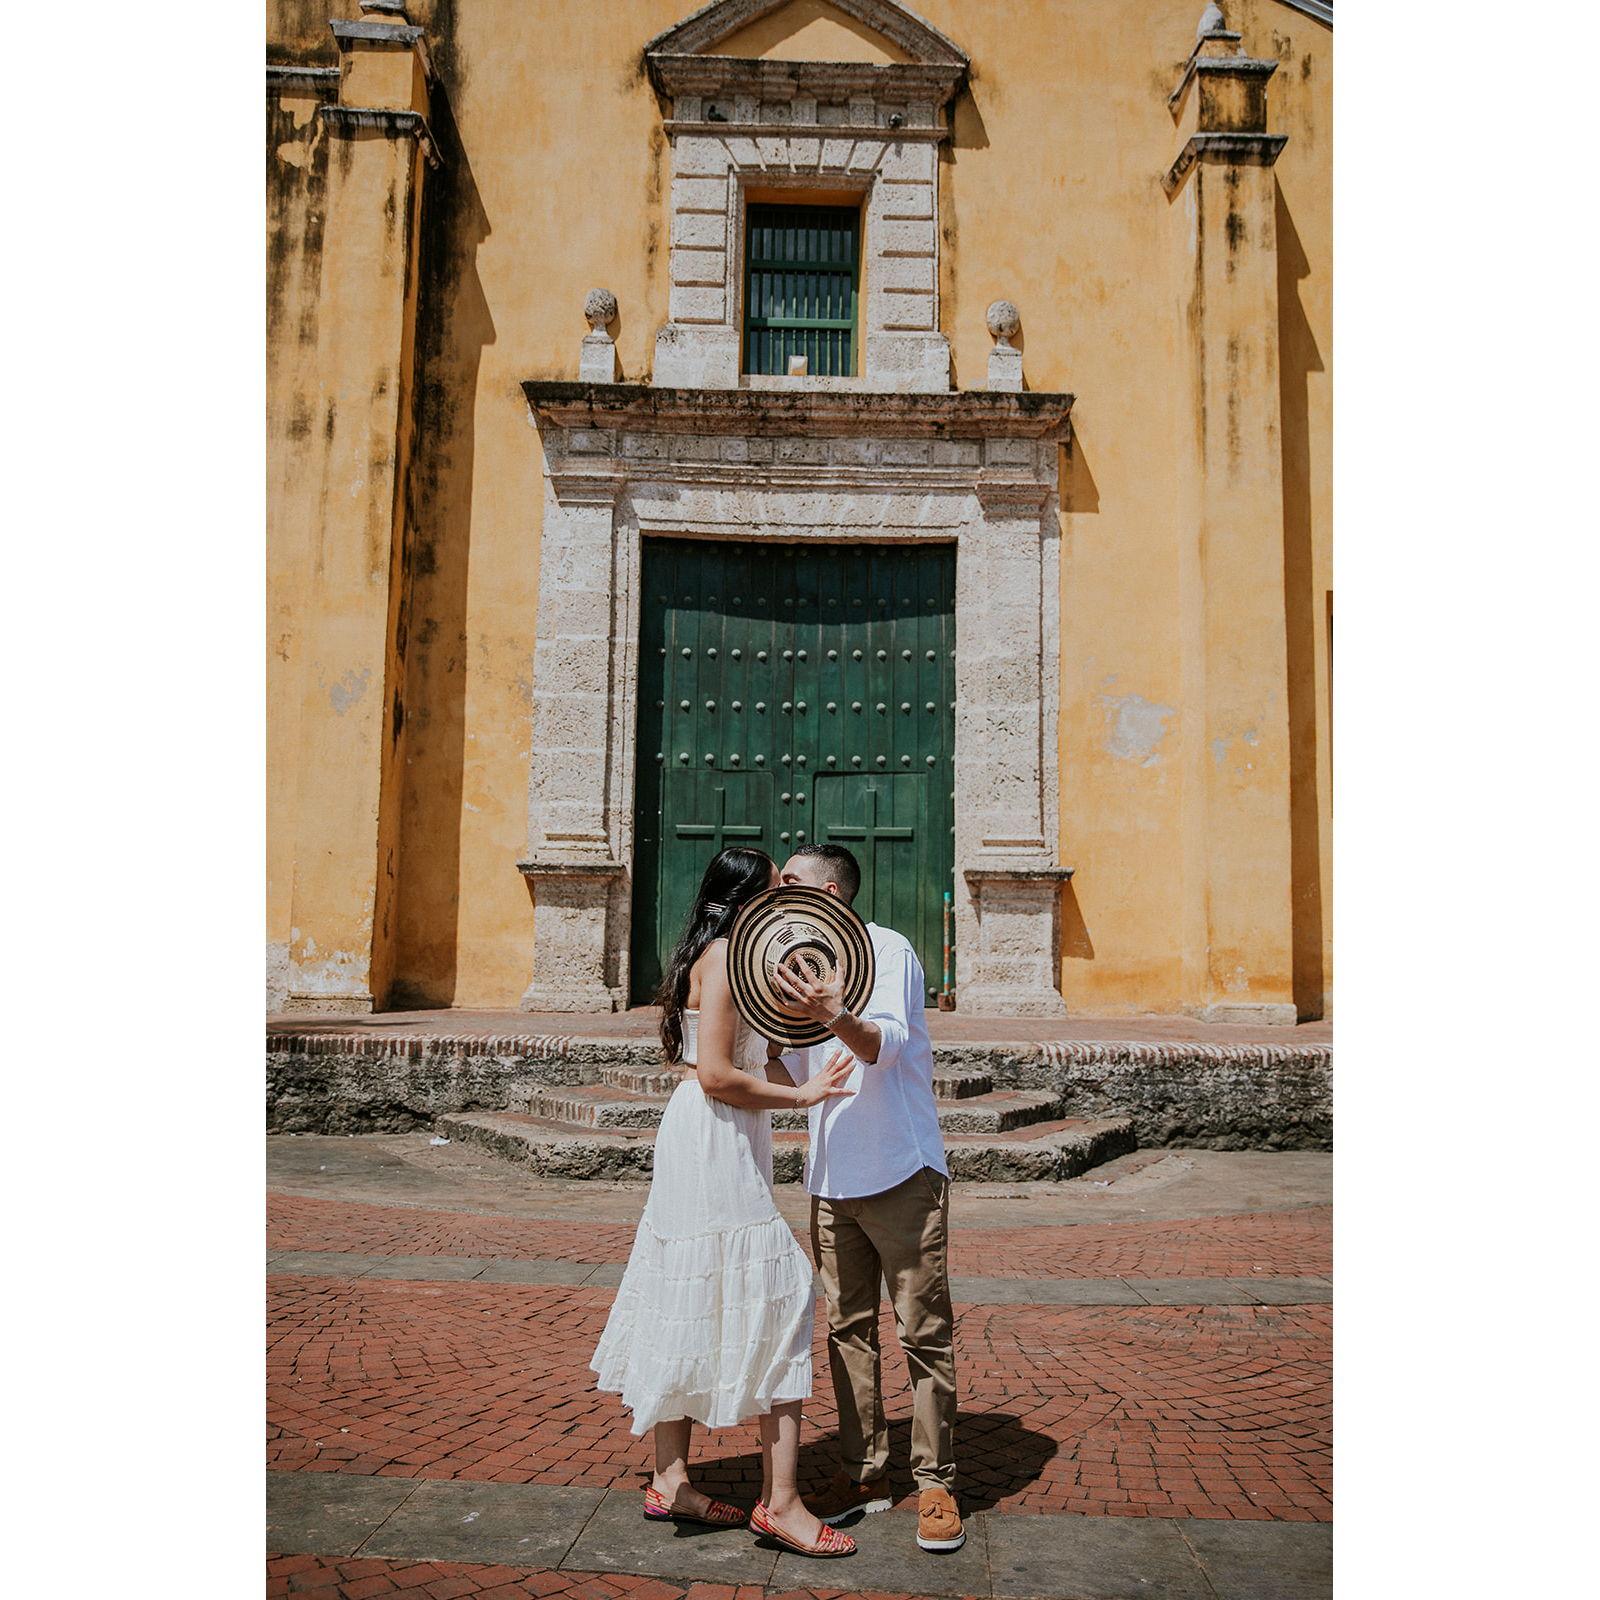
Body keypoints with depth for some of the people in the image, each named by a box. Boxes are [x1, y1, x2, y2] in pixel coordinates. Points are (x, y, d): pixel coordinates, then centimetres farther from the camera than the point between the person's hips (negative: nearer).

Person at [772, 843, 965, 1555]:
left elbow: (887, 1045, -26)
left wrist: (835, 1017, -44)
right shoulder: (803, 966, 14)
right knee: (847, 1329, 10)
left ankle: (936, 1484, 10)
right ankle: (863, 1472, 21)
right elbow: (787, 1070, 24)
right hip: (832, 1177, 7)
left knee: (924, 1332, 0)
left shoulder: (886, 950, -9)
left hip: (901, 1174, -7)